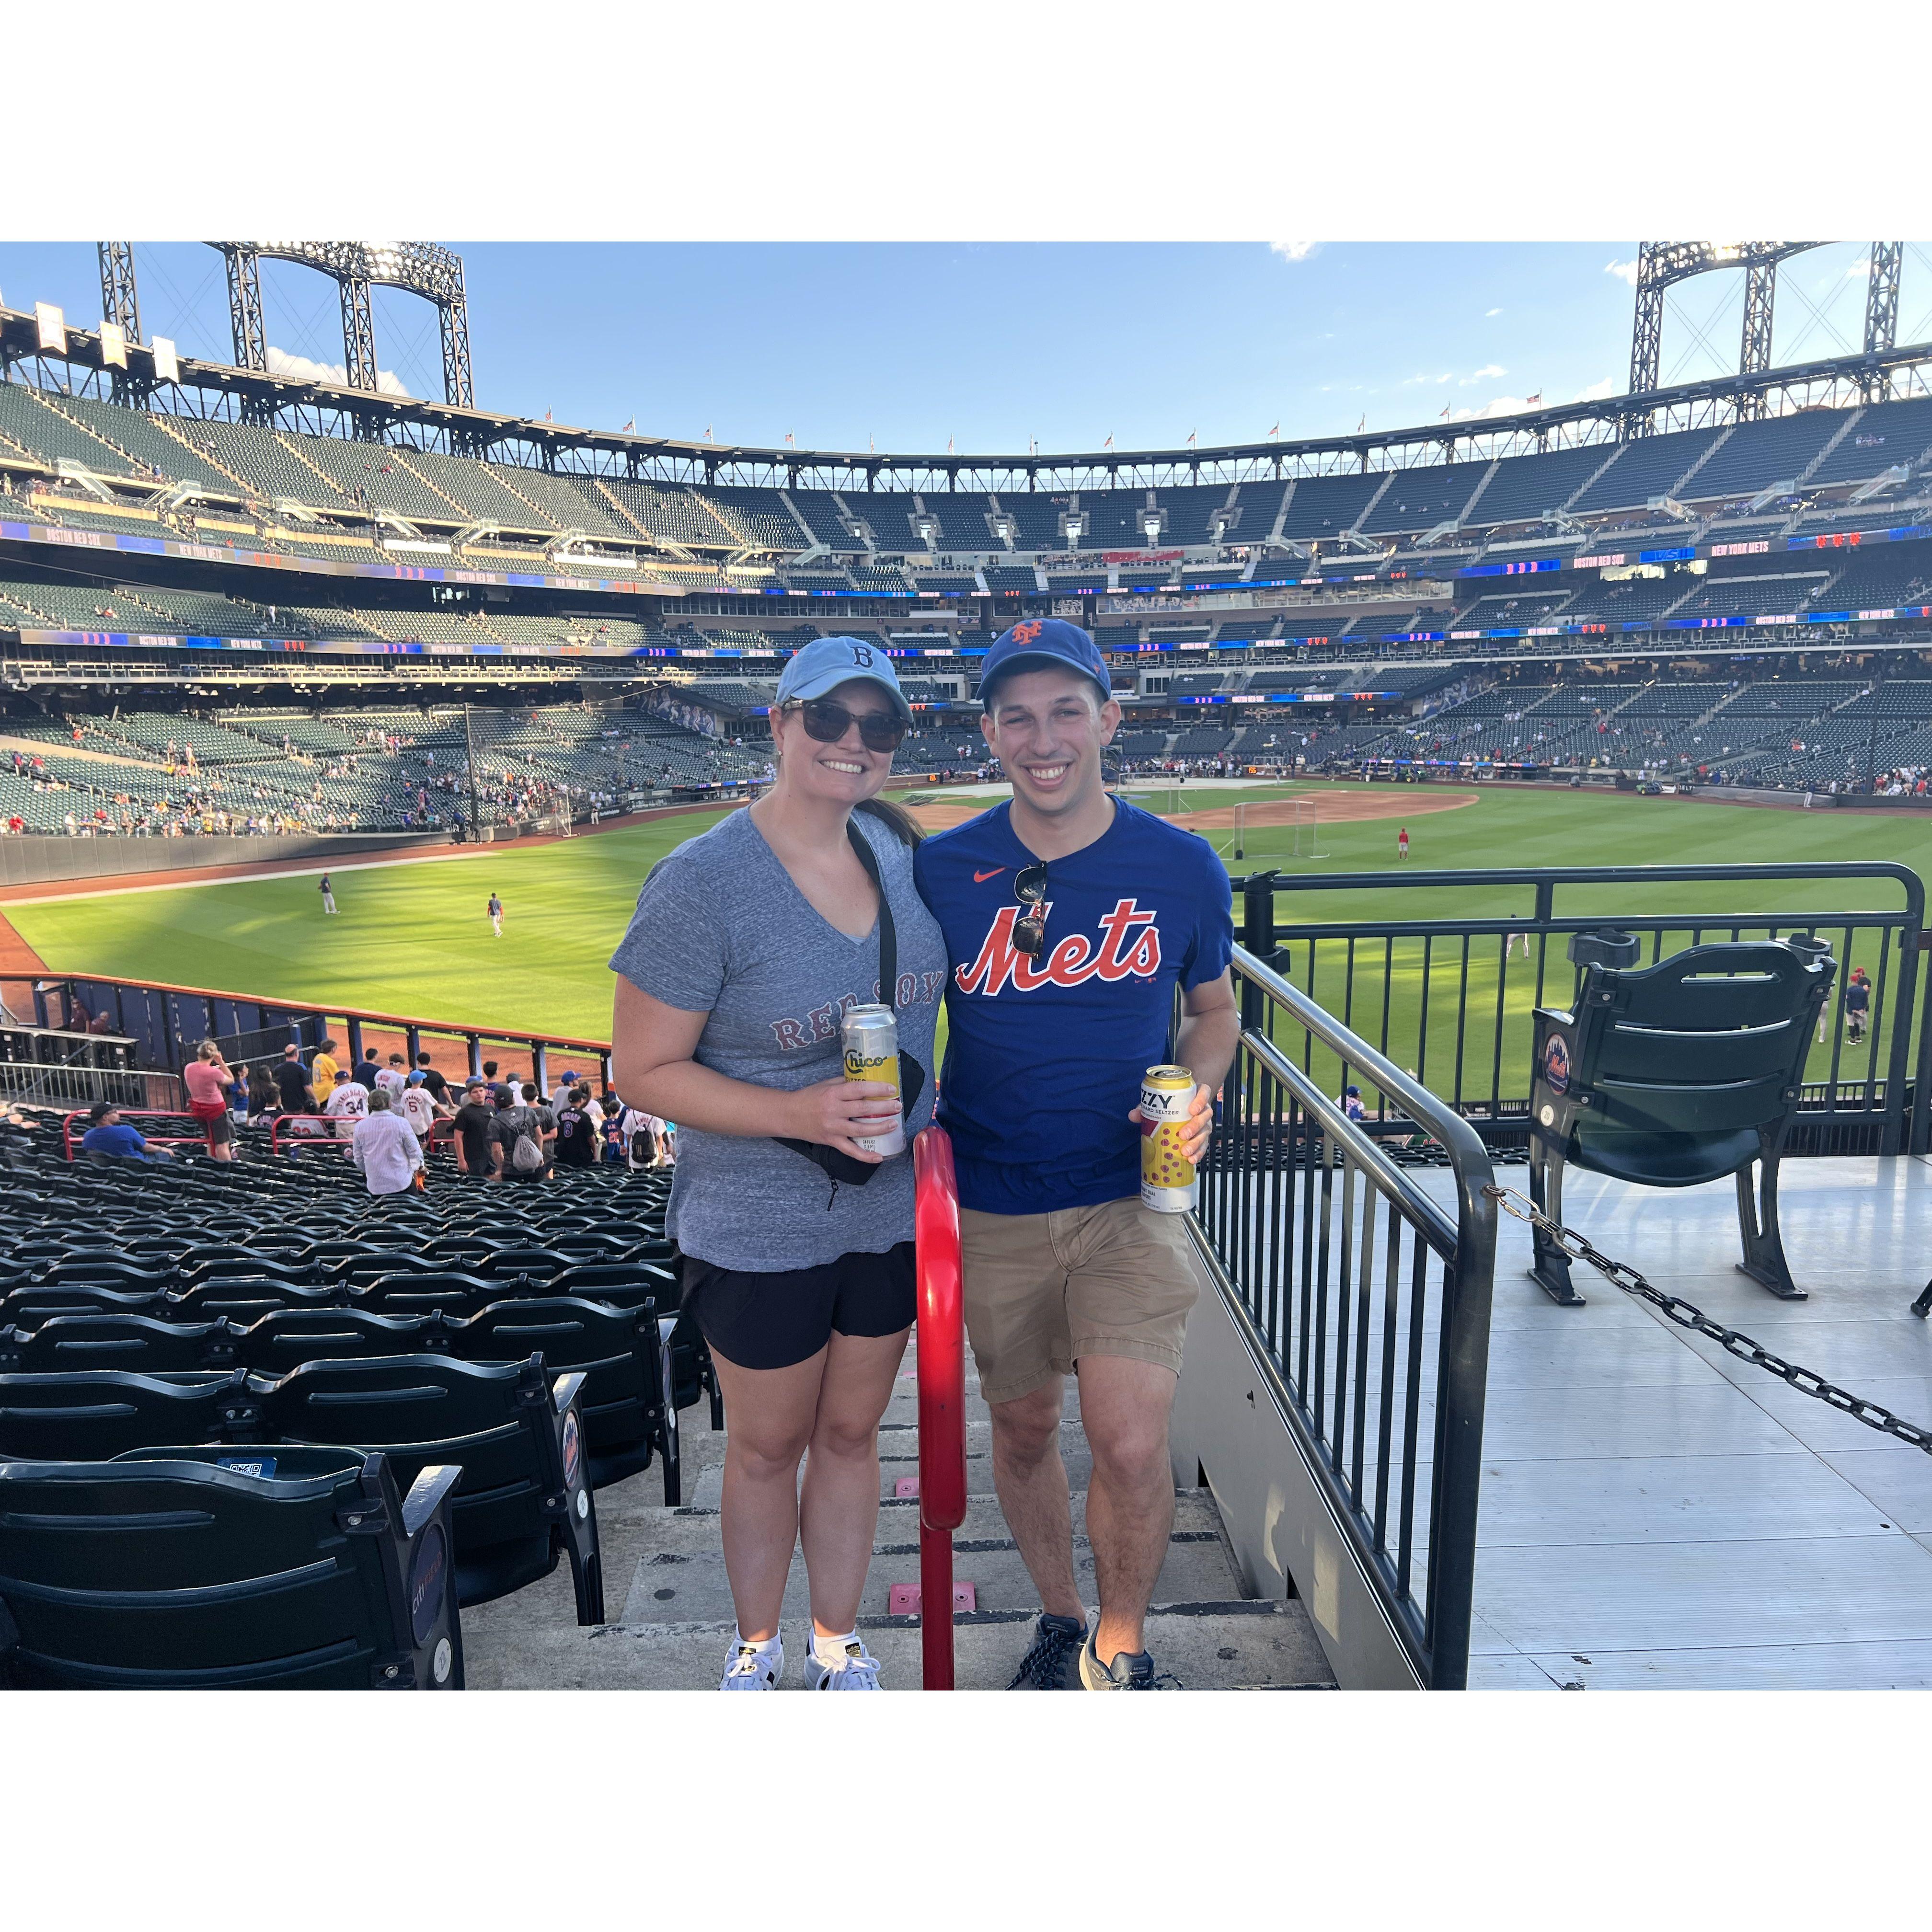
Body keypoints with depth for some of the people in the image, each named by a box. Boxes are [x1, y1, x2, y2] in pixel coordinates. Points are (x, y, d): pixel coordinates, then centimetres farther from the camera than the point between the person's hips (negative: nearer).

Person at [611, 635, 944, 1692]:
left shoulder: (896, 844, -3)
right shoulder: (702, 881, -20)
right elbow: (643, 1070, -17)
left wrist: (922, 1118, 8)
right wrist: (799, 1113, -27)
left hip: (893, 1211, 5)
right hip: (760, 1233, -4)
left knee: (849, 1434, 21)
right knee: (768, 1448, 17)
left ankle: (837, 1645, 43)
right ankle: (755, 1647, 44)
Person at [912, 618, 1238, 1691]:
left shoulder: (1182, 867, -5)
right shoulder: (941, 869, -5)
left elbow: (1213, 1010, 10)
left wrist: (1198, 1094, -9)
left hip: (1130, 1199, -1)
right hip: (991, 1207, 2)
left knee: (1131, 1446, -10)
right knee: (1022, 1428, 15)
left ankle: (1121, 1643, 21)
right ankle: (1059, 1616, 43)